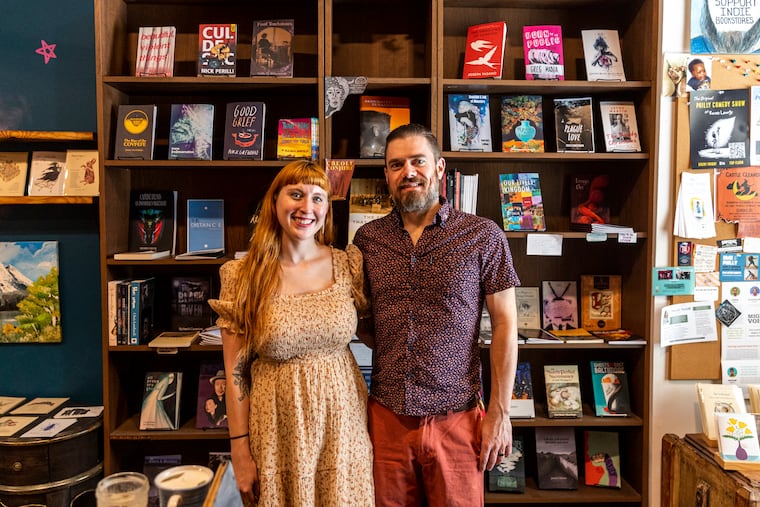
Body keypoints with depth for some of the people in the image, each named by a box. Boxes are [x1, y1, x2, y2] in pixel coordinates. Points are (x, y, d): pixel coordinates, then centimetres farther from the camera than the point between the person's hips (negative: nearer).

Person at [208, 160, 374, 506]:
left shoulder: (349, 265, -4)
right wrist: (240, 450, -4)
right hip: (278, 428, -1)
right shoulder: (243, 277, -7)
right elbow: (236, 371, -4)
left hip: (342, 421, 2)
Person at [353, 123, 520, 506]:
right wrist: (388, 346, -2)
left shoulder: (483, 236, -5)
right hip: (386, 416, 3)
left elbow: (505, 323, -4)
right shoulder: (367, 238, 3)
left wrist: (500, 412, -5)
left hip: (456, 418, -2)